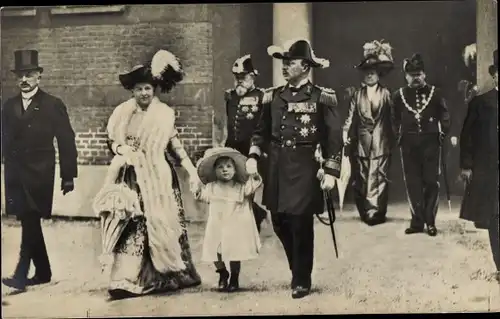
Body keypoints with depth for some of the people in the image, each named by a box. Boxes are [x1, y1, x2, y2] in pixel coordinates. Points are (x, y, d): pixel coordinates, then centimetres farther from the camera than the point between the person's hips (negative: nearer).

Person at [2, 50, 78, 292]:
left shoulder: (53, 105, -2)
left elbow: (66, 142, -2)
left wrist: (68, 176, -3)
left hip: (39, 175, -5)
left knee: (30, 223, -11)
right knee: (30, 224, 9)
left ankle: (21, 274, -12)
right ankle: (43, 272, 19)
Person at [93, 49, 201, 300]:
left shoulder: (165, 114, 1)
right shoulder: (123, 113, 3)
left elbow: (174, 145, 6)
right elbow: (113, 141, 9)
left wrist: (191, 170, 1)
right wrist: (123, 149, -13)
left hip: (159, 178, 0)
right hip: (132, 178, 0)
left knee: (162, 223, 5)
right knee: (132, 224, -6)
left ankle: (167, 275, 16)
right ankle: (126, 280, -8)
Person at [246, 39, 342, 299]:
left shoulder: (322, 98, -4)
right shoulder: (273, 96, 9)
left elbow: (335, 137, -5)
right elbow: (262, 130, 15)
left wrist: (331, 172, -11)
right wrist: (253, 156, -1)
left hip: (304, 169, -5)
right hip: (276, 169, 5)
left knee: (301, 226, -1)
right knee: (279, 224, 11)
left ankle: (301, 281, 15)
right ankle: (298, 270, 33)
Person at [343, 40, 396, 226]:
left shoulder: (386, 94, 4)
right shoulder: (358, 95, 8)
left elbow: (393, 117, 3)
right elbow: (351, 117, 5)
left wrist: (394, 139, -1)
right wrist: (346, 134, -6)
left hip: (381, 143, -2)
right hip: (361, 142, 2)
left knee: (378, 177, -6)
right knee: (361, 179, 5)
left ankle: (375, 212, -5)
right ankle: (365, 212, 14)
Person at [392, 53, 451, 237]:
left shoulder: (435, 93, 1)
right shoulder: (399, 95, 4)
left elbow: (444, 117, 7)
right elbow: (395, 119, 14)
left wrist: (443, 134, 1)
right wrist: (400, 136, 6)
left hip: (430, 142, -1)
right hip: (409, 144, 1)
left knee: (431, 182, -1)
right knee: (413, 183, 4)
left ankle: (430, 221, 6)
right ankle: (417, 221, 10)